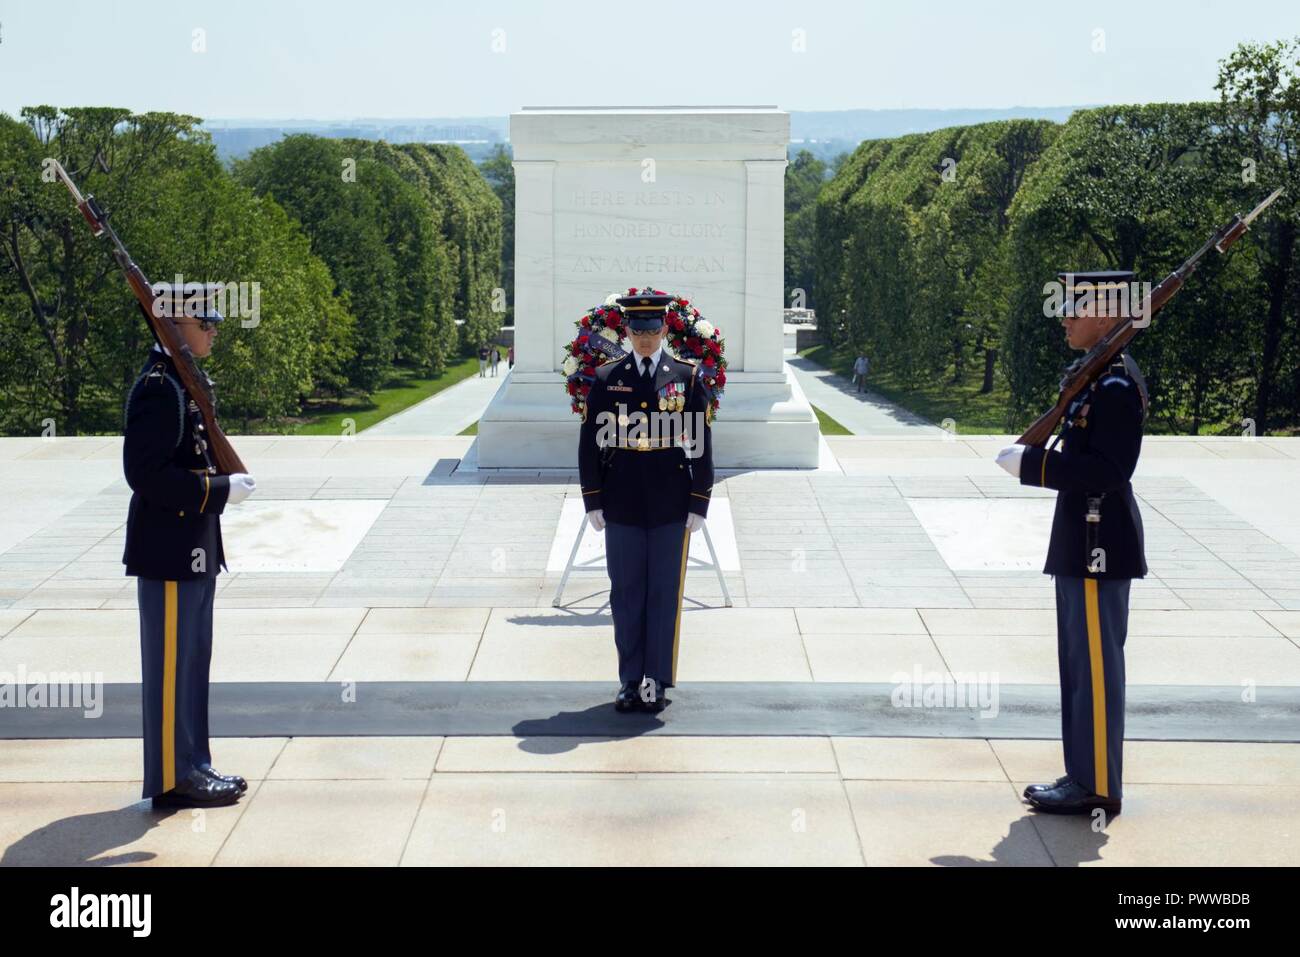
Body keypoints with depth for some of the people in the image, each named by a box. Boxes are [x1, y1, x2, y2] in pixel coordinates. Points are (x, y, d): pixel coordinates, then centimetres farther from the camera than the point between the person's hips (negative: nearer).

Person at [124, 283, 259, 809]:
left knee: (191, 660, 15)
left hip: (192, 550, 10)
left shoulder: (185, 381, 13)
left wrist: (225, 480, 7)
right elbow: (147, 474, -24)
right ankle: (172, 778, 7)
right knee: (172, 663, -1)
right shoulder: (158, 387, -18)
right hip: (170, 552, -10)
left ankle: (192, 766, 25)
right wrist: (221, 490, -19)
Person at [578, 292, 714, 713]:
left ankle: (657, 681, 10)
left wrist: (699, 505, -3)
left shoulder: (687, 377, 2)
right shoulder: (607, 377, 4)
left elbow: (702, 444, 2)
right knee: (626, 594, 5)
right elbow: (590, 442, 5)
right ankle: (630, 681, 14)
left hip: (671, 505, -1)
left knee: (665, 593, 2)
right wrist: (593, 502, 1)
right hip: (622, 504, 1)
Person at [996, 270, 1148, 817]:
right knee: (1081, 663, 15)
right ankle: (1084, 776, 24)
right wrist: (1032, 461, 13)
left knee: (1095, 664, -3)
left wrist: (1030, 463, -21)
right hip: (1082, 545, 10)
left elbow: (1108, 469, -24)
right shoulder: (1100, 378, 13)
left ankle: (1097, 787, 4)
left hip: (1098, 547, -10)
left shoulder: (1116, 387, -18)